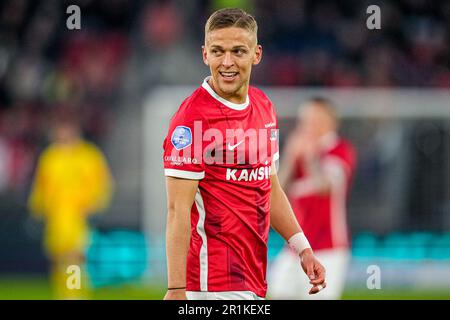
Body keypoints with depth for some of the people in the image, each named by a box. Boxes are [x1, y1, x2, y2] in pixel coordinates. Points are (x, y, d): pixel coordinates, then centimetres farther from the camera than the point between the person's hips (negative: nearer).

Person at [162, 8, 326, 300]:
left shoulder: (264, 106, 12)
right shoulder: (193, 117, -13)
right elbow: (178, 210, -17)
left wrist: (303, 249, 14)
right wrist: (176, 290, -21)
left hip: (254, 281, 8)